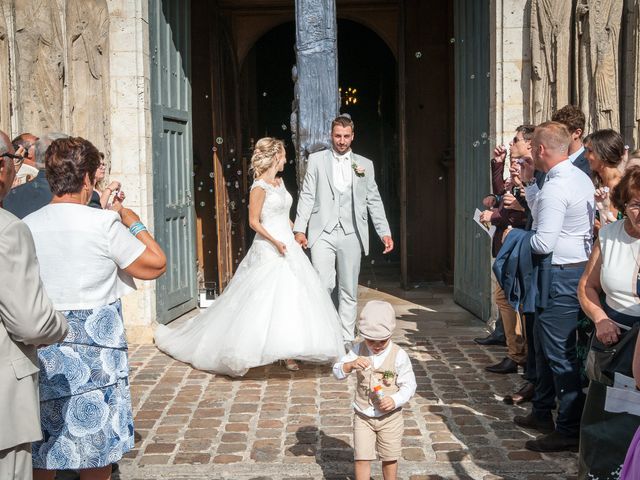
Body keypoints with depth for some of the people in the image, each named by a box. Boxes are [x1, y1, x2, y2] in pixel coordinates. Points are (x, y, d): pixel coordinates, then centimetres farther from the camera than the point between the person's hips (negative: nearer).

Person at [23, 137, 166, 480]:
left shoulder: (25, 227, -1)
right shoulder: (103, 224, -13)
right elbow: (155, 264, -4)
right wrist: (134, 223, 10)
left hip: (41, 349, 4)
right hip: (94, 348, -4)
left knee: (40, 452, 13)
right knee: (95, 440, 10)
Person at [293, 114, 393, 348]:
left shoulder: (365, 164, 12)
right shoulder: (316, 160, 8)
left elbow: (374, 200, 12)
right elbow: (307, 196, 4)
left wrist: (385, 232, 3)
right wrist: (299, 229, -4)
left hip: (351, 234, 2)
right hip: (323, 232, -2)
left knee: (349, 291, 5)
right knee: (323, 286, -13)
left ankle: (346, 339, 13)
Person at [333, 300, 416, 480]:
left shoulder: (399, 355, -14)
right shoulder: (359, 350, -7)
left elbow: (409, 385, -9)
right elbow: (337, 372, -8)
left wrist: (395, 400, -25)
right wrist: (351, 365, -28)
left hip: (390, 416, -1)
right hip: (363, 416, 1)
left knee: (390, 458, 14)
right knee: (362, 458, 2)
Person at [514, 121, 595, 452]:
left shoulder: (556, 188, -22)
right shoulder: (580, 178, 10)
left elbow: (543, 243, -22)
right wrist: (529, 183, 15)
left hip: (561, 275, -11)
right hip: (578, 267, 11)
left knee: (559, 351, -2)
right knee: (544, 342, 22)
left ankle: (569, 430, 7)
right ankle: (542, 413, 35)